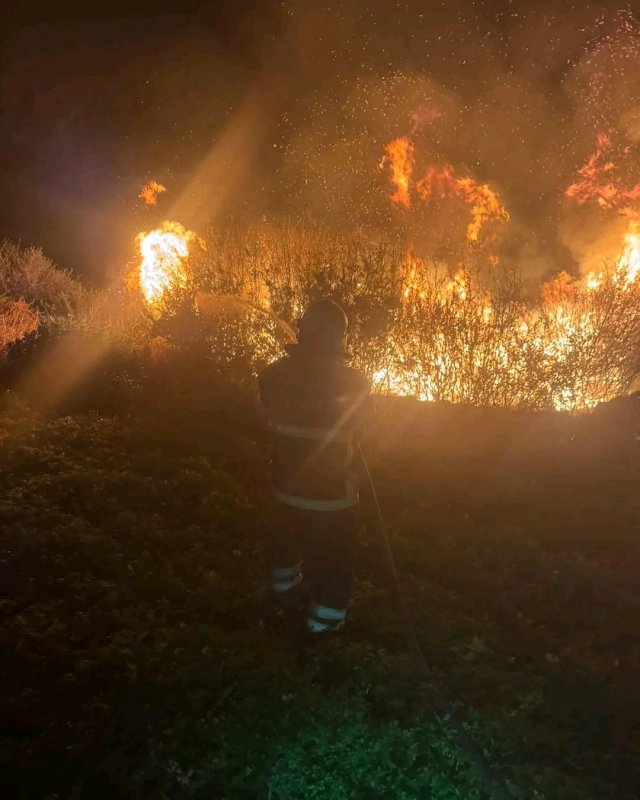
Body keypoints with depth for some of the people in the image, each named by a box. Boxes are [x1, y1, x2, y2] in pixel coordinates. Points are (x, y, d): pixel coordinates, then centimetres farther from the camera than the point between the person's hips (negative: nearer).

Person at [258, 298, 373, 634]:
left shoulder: (273, 374, -11)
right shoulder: (350, 382, -23)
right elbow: (359, 423, -4)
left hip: (287, 483, 5)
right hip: (331, 490, -5)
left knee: (288, 538, 29)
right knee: (333, 556, 15)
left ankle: (286, 583, 54)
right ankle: (324, 618, 25)